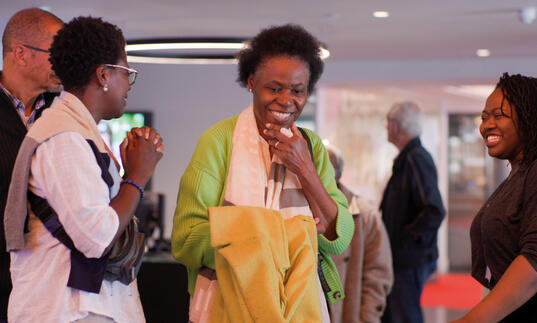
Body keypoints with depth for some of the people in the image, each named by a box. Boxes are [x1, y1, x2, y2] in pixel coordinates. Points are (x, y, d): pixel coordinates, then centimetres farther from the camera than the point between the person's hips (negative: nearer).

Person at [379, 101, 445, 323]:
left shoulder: (417, 159, -17)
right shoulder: (405, 159, 14)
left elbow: (434, 211, -26)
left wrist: (407, 238, -18)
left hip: (411, 260, -10)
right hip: (400, 258, 10)